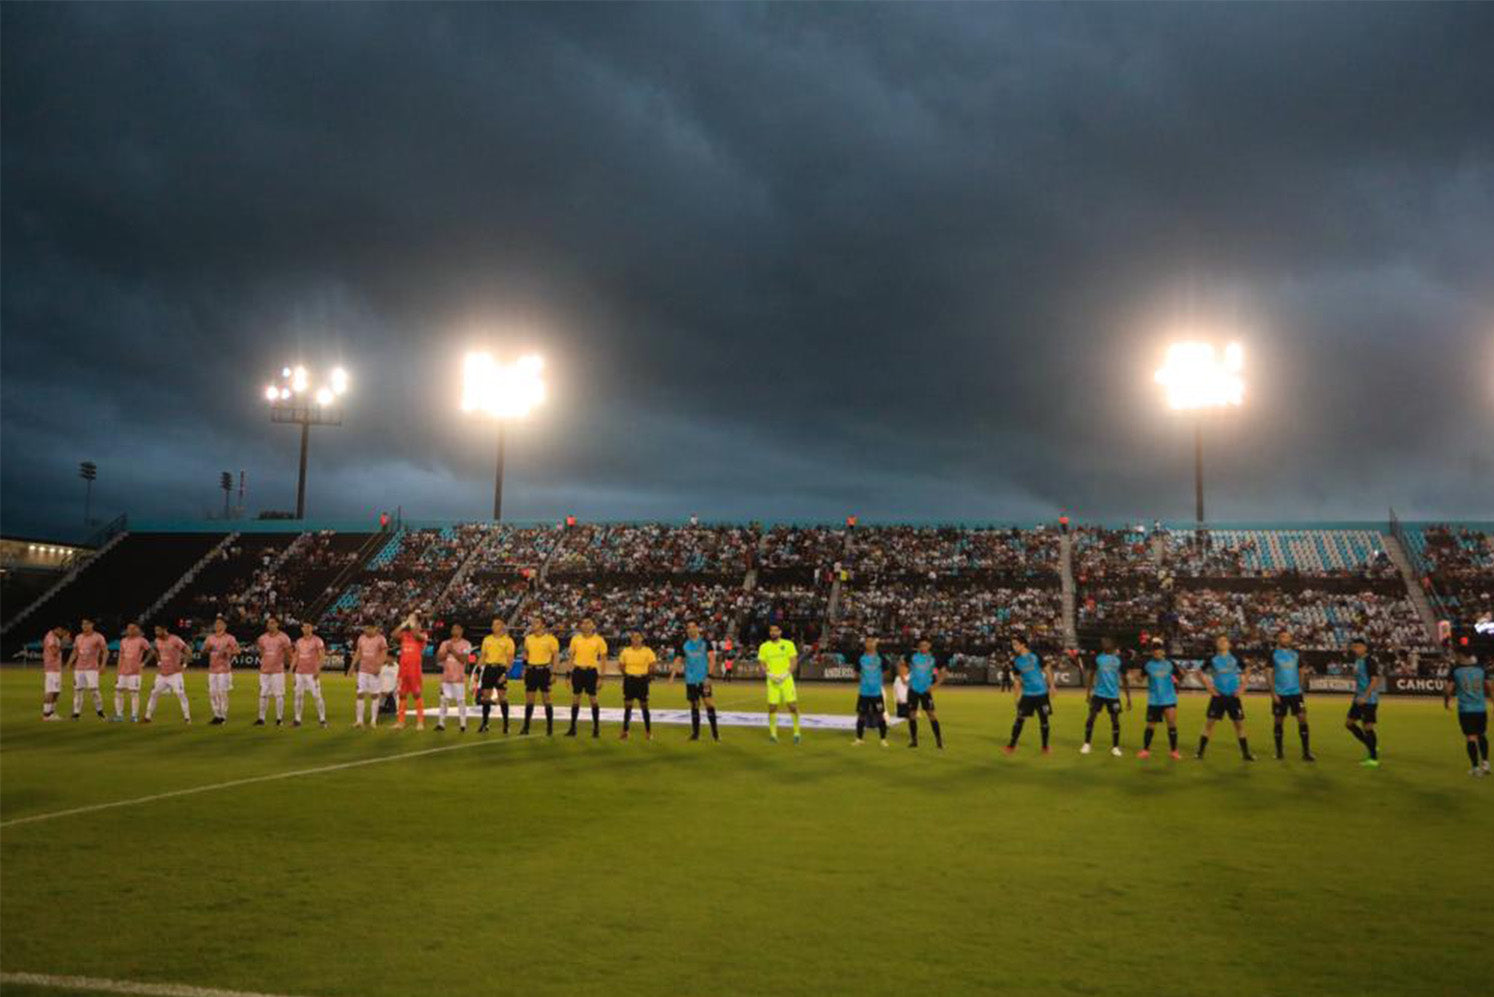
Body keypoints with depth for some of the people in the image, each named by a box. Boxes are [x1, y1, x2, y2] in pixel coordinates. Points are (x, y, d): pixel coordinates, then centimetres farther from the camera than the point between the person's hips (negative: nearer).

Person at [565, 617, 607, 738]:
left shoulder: (599, 640, -3)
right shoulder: (575, 638, 5)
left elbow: (603, 659, -1)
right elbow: (571, 657, 11)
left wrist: (600, 677, -6)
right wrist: (569, 674, 6)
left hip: (591, 671, -3)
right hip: (578, 671, 3)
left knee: (593, 699, 0)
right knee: (575, 699, 6)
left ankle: (596, 728, 11)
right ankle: (572, 728, 13)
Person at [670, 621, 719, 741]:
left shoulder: (705, 642, -1)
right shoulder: (684, 645, 6)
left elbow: (712, 659, -6)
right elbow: (678, 660, 5)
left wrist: (709, 676, -16)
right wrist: (672, 675, -9)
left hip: (704, 679, -3)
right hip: (690, 680, 3)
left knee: (709, 704, -9)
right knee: (694, 706, 7)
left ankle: (715, 732, -1)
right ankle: (695, 733, 15)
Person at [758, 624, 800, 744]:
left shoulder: (788, 644, 3)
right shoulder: (764, 647, 7)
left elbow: (794, 662, 1)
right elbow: (762, 665, 7)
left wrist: (785, 674, -12)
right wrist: (770, 675, -11)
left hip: (786, 679, -1)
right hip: (772, 681, 1)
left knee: (793, 705, -6)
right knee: (772, 707, -3)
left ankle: (796, 732, 8)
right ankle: (773, 733, 7)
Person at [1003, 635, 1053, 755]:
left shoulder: (1035, 656, -5)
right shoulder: (1015, 661, 4)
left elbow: (1047, 670, 2)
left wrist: (1051, 685, -2)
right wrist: (1018, 695, 9)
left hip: (1041, 693, -2)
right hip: (1027, 694, 2)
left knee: (1044, 719, 4)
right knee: (1020, 719, -4)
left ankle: (1045, 746, 17)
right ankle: (1012, 745, 5)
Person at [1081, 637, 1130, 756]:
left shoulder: (1119, 659, -2)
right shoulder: (1097, 657, 0)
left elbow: (1124, 679, 3)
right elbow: (1091, 675, 8)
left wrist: (1128, 698, 1)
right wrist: (1088, 693, 6)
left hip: (1113, 695, 0)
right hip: (1098, 693, 0)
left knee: (1115, 720, 3)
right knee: (1091, 717, -4)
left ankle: (1115, 747, 16)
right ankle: (1086, 744, 8)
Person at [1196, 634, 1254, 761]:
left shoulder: (1235, 659, 2)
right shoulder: (1212, 660, -1)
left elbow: (1244, 673, 14)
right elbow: (1201, 673, 6)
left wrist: (1242, 686, 1)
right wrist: (1209, 686, -4)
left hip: (1233, 696, 1)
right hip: (1218, 696, -1)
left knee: (1239, 724, 4)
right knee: (1209, 723, -4)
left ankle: (1245, 753, 14)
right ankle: (1200, 752, 1)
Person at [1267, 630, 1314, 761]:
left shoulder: (1295, 654, 8)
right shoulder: (1273, 654, -3)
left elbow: (1300, 671, 17)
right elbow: (1269, 673, -5)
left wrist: (1300, 687, 8)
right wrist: (1273, 692, -11)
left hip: (1295, 692, 3)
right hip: (1280, 694, -3)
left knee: (1302, 718, -7)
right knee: (1278, 721, 4)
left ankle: (1306, 752, -3)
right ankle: (1279, 752, 15)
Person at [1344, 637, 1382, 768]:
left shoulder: (1369, 661, -15)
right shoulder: (1357, 661, 12)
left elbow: (1374, 680, -22)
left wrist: (1365, 696, -28)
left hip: (1369, 700, -9)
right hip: (1359, 698, 9)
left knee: (1367, 726, -6)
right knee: (1349, 722, 10)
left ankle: (1374, 758, 3)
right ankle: (1371, 747, 21)